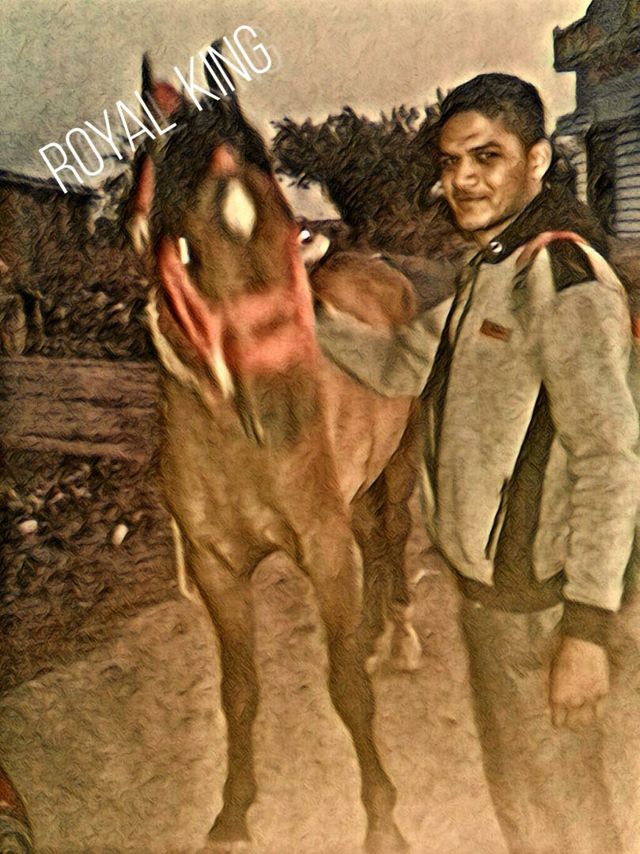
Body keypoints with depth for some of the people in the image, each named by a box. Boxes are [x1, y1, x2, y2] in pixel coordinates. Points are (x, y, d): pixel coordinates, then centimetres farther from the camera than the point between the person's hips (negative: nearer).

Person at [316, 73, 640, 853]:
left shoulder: (562, 276, -20)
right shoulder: (487, 271, 11)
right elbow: (401, 366, 20)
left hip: (533, 593, -9)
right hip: (488, 578, 9)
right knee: (515, 784, 25)